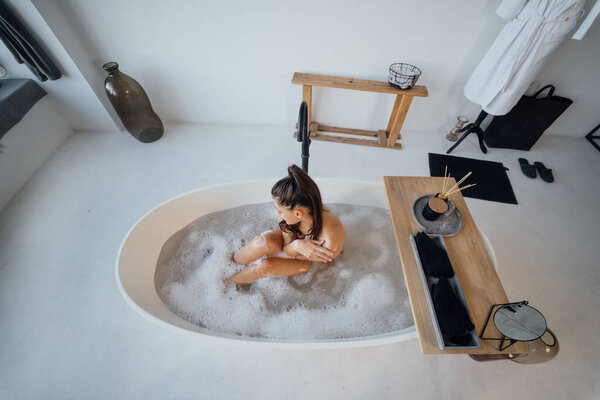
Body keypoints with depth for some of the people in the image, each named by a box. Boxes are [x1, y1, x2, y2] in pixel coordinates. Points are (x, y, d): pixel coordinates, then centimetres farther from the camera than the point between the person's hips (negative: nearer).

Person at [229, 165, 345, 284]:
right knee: (263, 241, -31)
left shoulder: (331, 243, -41)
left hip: (309, 264, -3)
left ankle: (228, 282, 7)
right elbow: (286, 249, -17)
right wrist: (297, 245, -37)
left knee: (264, 266, -26)